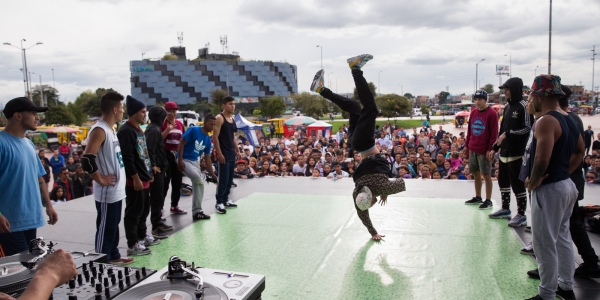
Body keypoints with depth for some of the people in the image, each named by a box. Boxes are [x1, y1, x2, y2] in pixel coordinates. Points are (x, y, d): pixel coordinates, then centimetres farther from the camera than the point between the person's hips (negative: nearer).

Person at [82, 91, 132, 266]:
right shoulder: (99, 130, -19)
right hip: (107, 192, -10)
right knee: (105, 229, 1)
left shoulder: (110, 129, 12)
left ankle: (114, 257, 34)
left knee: (113, 226, 20)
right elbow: (87, 160, -28)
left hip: (117, 190, 10)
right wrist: (101, 180, -18)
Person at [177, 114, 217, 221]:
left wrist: (212, 174, 4)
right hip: (184, 160, -8)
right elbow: (181, 144, -16)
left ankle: (196, 212, 16)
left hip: (195, 162, 8)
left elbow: (207, 158, 10)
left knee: (199, 184, 6)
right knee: (199, 179, -29)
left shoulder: (208, 140, 7)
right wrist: (180, 161, -22)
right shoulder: (193, 130, -14)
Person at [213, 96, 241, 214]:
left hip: (231, 153, 8)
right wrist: (219, 153, -21)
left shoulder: (232, 119, 14)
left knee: (230, 178, 12)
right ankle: (219, 202, 1)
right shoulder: (219, 118, -11)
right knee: (223, 179, -7)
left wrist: (237, 151, 17)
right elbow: (215, 137, -16)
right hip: (223, 154, -8)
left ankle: (225, 199, 23)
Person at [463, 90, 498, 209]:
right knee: (476, 173, 13)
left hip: (484, 151, -6)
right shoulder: (473, 113, 10)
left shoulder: (492, 114, -10)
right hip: (472, 149, 6)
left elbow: (494, 133, -12)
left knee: (486, 175, 1)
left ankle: (488, 201, 9)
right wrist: (467, 145, 14)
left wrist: (490, 149, -15)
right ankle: (478, 197, 26)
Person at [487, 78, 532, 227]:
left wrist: (508, 134, -16)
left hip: (516, 153, -8)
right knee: (503, 181, 16)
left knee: (517, 184, -3)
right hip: (504, 152, 9)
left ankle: (521, 215, 6)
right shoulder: (508, 106, 15)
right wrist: (495, 148, 18)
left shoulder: (523, 106, -10)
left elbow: (527, 128, -15)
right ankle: (505, 209, 30)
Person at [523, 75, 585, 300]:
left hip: (549, 189, -10)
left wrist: (532, 183, -15)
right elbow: (580, 151, 20)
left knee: (545, 245, 2)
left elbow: (542, 160, -29)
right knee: (562, 237, 21)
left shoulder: (546, 121, -21)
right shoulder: (569, 120, 9)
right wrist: (564, 172, 15)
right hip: (567, 185, 10)